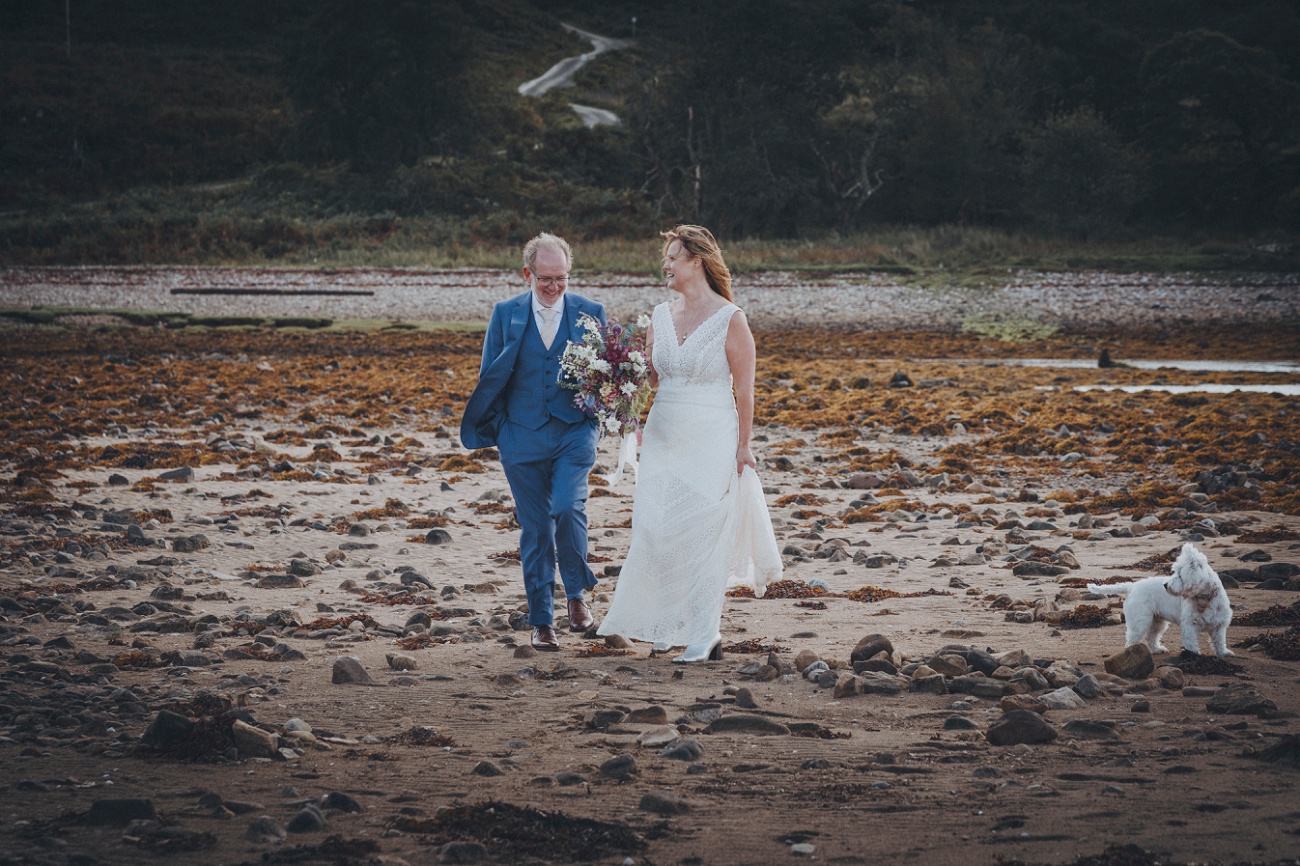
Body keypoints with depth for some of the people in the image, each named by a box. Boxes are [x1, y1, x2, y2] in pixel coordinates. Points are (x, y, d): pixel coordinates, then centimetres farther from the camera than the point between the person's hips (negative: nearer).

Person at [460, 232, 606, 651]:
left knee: (568, 509, -19)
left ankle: (577, 592, 6)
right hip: (523, 436, 1)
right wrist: (499, 427, -1)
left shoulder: (590, 313, 2)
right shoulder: (506, 314, 3)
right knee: (535, 529, 3)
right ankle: (542, 621, 13)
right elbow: (491, 376, 8)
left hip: (574, 433, -1)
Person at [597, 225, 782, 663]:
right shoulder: (660, 316, 9)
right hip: (663, 437, 5)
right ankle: (669, 625, 16)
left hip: (711, 439, -5)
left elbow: (744, 388, -6)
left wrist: (743, 446, -8)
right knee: (656, 531, 0)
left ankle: (703, 635, 3)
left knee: (704, 533, -4)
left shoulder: (729, 319, -8)